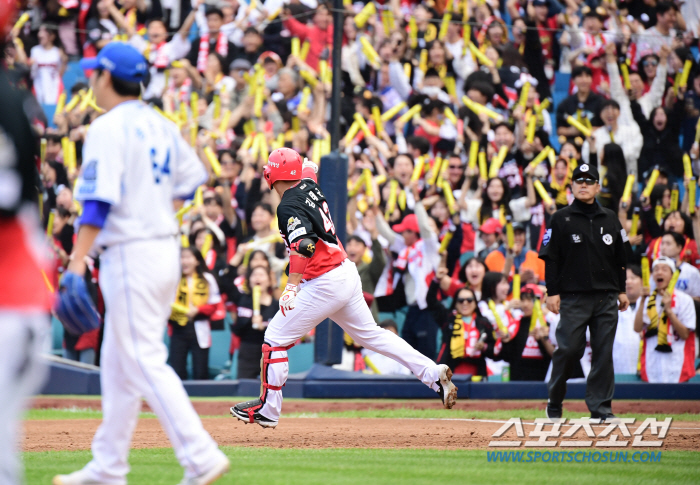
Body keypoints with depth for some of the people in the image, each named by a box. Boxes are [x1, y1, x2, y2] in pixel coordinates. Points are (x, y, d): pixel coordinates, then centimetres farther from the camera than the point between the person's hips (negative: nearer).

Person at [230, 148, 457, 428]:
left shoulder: (289, 207, -17)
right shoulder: (309, 185, 7)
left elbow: (303, 246, -32)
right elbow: (310, 170, 34)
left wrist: (291, 287, -37)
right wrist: (307, 166, 54)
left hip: (324, 284, -9)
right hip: (348, 274, 9)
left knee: (275, 339, 0)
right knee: (369, 334, 19)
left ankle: (267, 409, 5)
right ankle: (433, 373, 13)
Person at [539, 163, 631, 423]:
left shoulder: (610, 219, 13)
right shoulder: (561, 219, 3)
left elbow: (620, 257, 18)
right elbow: (550, 257, 1)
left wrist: (621, 290, 13)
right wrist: (552, 292, -6)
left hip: (607, 297, 3)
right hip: (574, 296, -3)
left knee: (604, 352, 0)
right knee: (569, 349, -7)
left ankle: (600, 407, 3)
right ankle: (555, 401, 11)